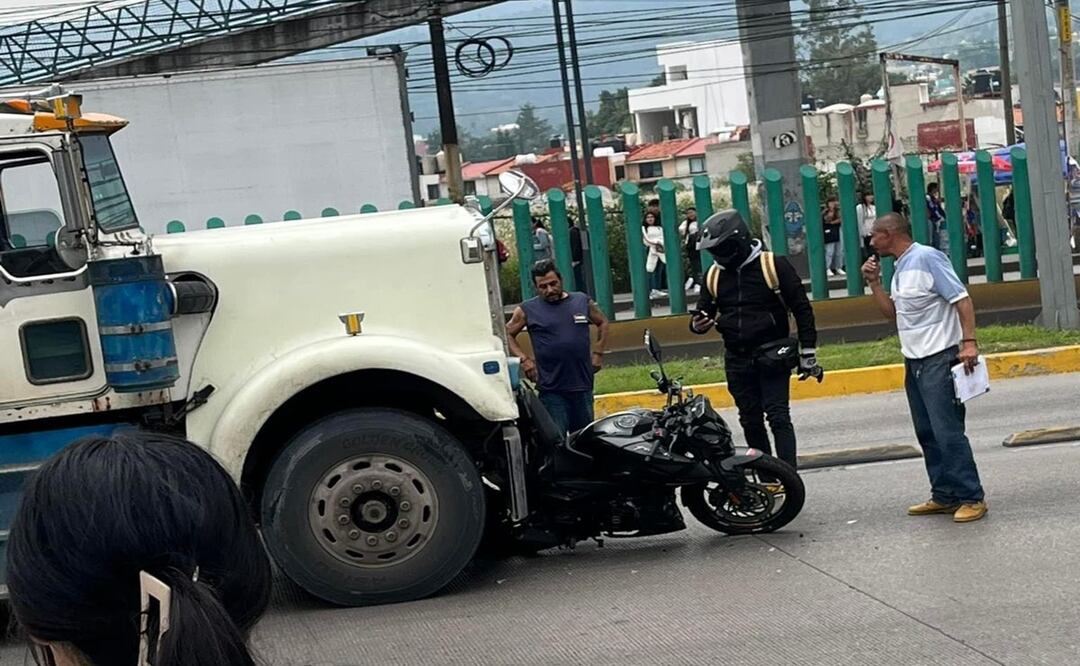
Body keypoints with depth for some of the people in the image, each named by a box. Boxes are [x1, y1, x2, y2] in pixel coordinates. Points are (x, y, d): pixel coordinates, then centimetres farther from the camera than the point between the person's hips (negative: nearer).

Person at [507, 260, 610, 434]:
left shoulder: (582, 302, 8)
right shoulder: (527, 310, 1)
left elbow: (602, 323, 20)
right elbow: (507, 335, 4)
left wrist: (598, 353, 10)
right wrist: (523, 359, -8)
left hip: (582, 386, 3)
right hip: (551, 390, -3)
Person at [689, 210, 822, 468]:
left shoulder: (773, 265, -7)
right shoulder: (714, 276, 7)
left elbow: (802, 309, -4)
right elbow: (704, 311, 18)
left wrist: (808, 353, -5)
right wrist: (698, 324, -8)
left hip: (772, 356, -5)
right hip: (737, 360, 5)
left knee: (778, 417, -12)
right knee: (751, 422, 9)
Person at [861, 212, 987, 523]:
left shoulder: (927, 258, -12)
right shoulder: (901, 268, 16)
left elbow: (962, 299, -17)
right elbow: (893, 312, 18)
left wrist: (969, 341, -25)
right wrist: (874, 282, 8)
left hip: (939, 359, -10)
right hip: (914, 361, 10)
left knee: (948, 432, -10)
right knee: (927, 433, 11)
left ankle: (971, 498, -6)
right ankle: (944, 496, 17)